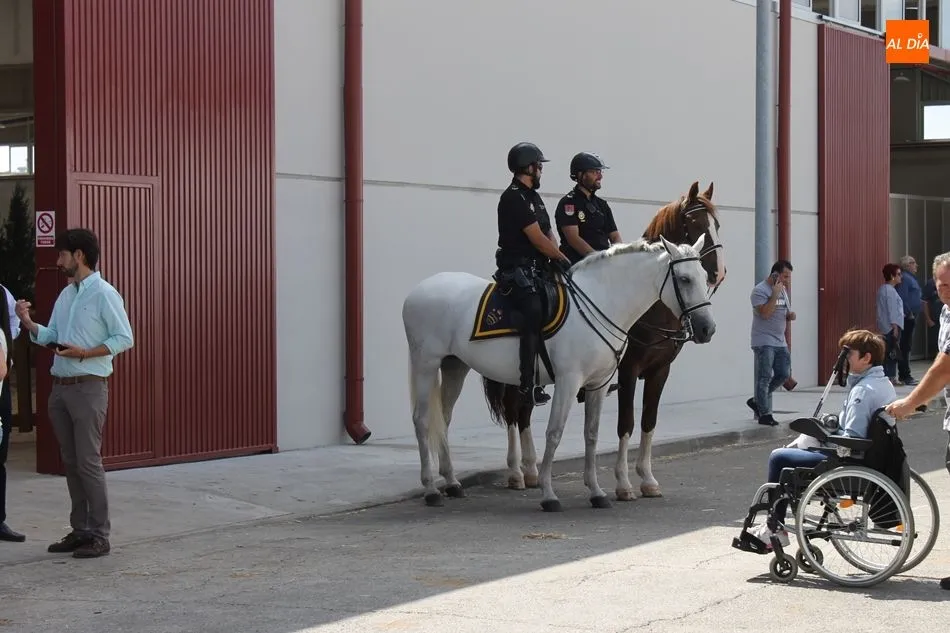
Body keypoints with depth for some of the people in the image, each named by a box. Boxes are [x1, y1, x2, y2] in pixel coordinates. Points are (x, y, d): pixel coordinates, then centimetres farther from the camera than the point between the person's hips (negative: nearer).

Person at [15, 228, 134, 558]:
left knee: (88, 462, -8)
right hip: (60, 387, 8)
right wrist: (28, 322, -2)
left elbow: (124, 339, -12)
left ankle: (99, 536, -3)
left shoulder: (104, 294, -8)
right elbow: (50, 337, 16)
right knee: (70, 462, 10)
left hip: (88, 387, -8)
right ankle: (80, 530, 16)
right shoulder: (65, 295, 16)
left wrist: (85, 353, -19)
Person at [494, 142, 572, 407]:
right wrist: (563, 259, -5)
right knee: (534, 310, -28)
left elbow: (549, 234, 16)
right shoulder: (514, 198, -12)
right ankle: (528, 385, -33)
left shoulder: (533, 197, 19)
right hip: (517, 269, -10)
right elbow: (537, 238, -15)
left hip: (539, 268, 10)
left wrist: (557, 259, -3)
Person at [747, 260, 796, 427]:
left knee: (784, 374, 7)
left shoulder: (782, 291, 15)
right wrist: (775, 294, -21)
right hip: (764, 342, -8)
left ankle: (756, 401, 21)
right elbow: (765, 313, -23)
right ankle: (764, 414, 0)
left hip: (780, 342, 8)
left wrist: (790, 316, 2)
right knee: (765, 378, -5)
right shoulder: (760, 290, -11)